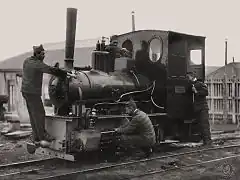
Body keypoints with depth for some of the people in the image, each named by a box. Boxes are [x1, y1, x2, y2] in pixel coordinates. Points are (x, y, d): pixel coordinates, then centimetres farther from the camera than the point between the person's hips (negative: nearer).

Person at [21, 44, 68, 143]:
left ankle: (36, 137, 14)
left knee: (33, 114, 11)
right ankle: (42, 135, 3)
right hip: (33, 93, -9)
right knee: (39, 113, -3)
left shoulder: (26, 61, 10)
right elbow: (52, 70, -22)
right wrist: (66, 73, -15)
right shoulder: (38, 64, -17)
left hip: (25, 91, 9)